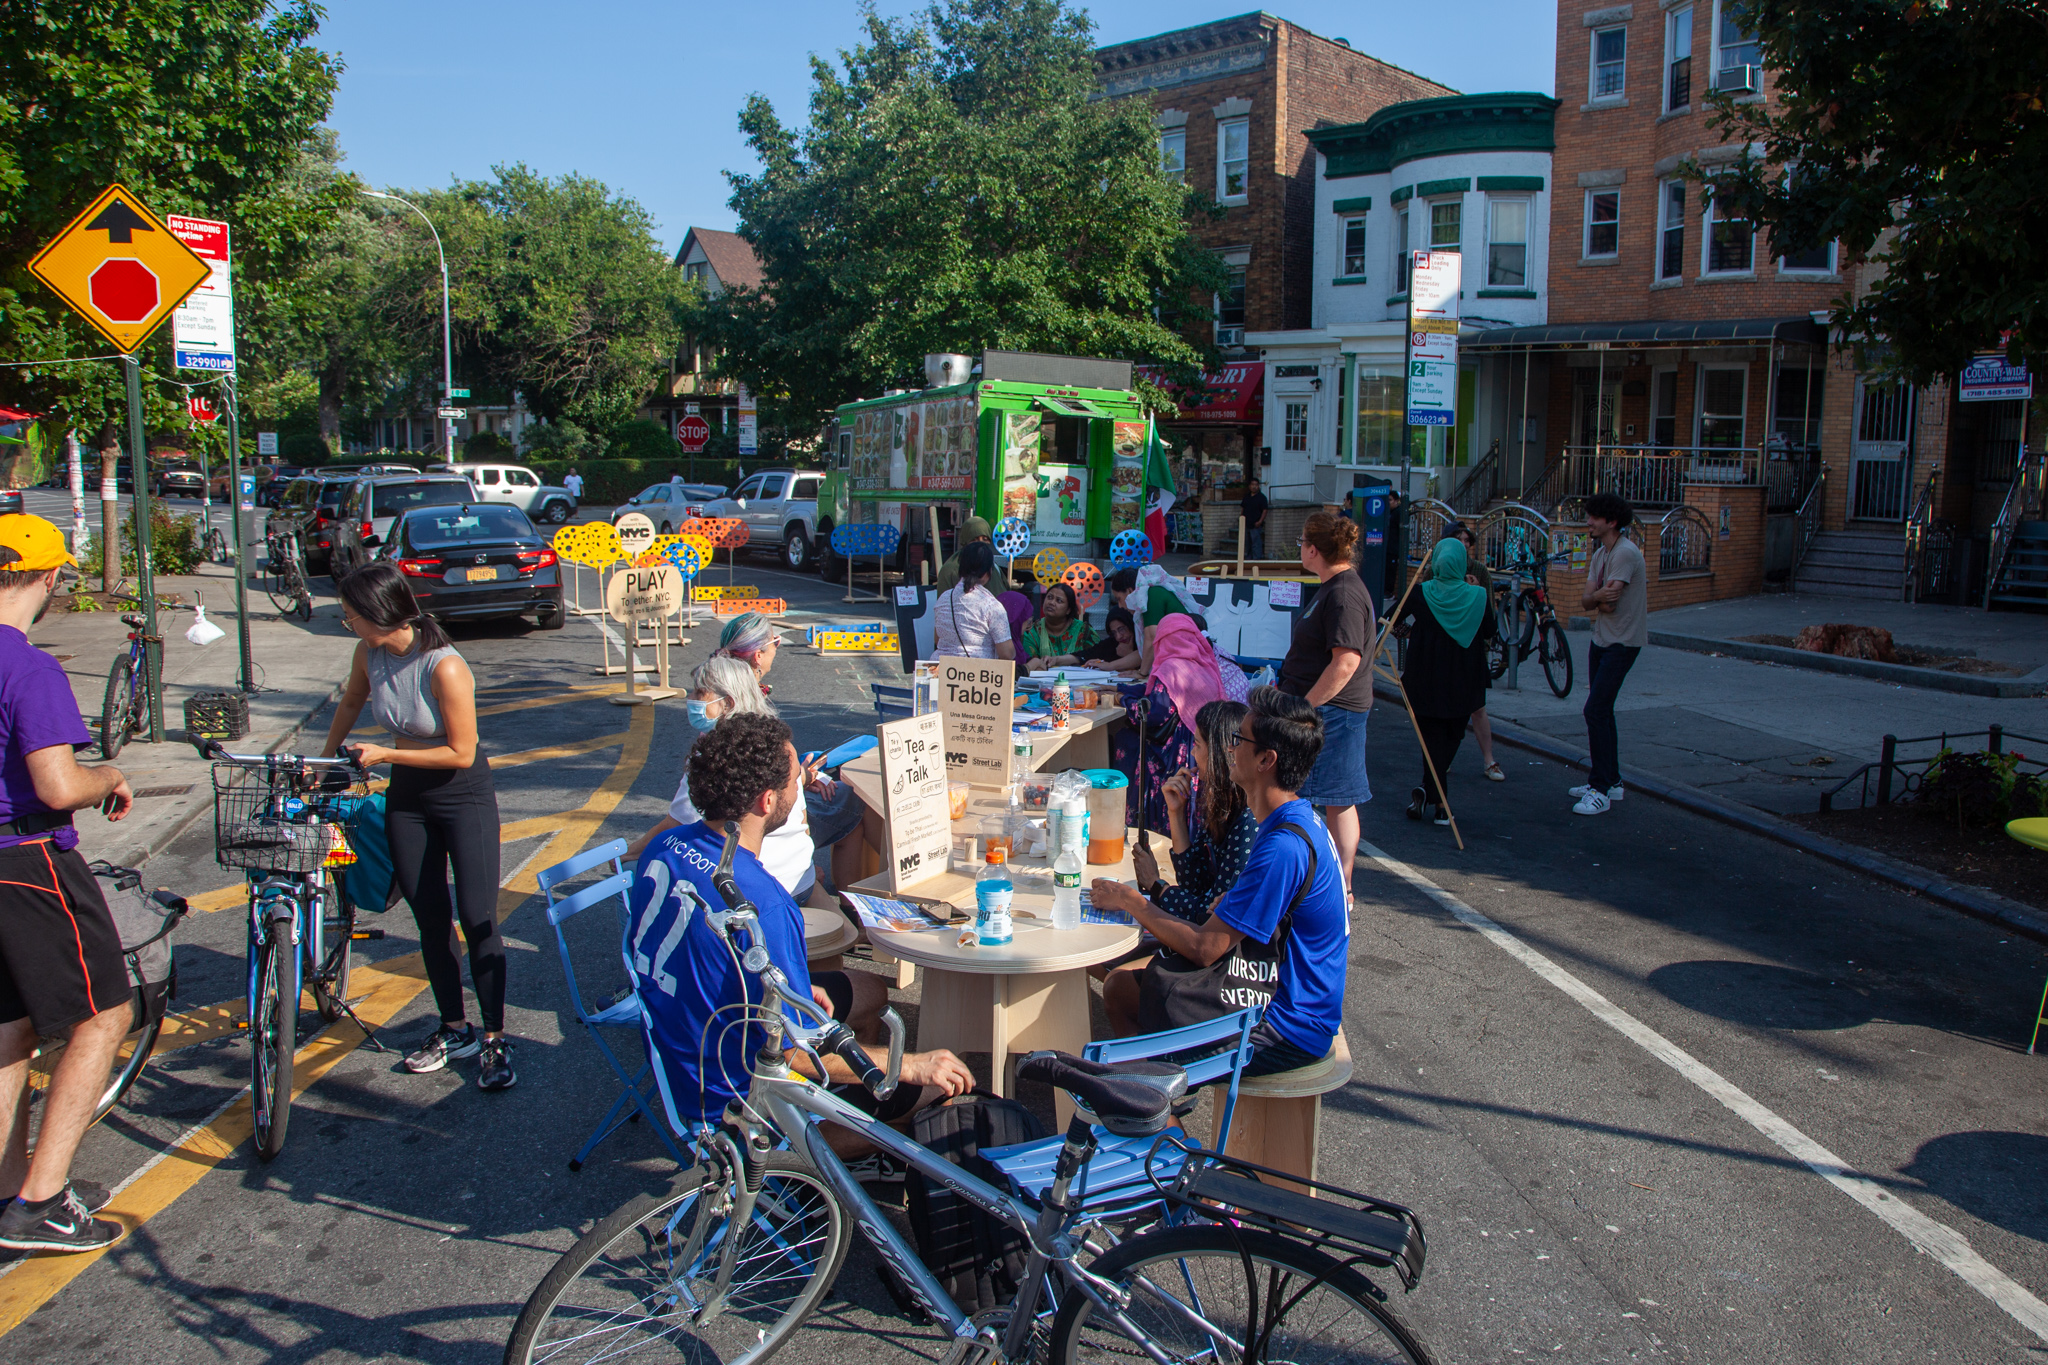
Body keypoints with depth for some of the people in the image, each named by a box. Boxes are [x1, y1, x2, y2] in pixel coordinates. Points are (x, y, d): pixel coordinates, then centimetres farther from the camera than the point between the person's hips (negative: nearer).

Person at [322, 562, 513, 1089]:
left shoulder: (444, 667, -26)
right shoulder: (369, 654, -7)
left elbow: (461, 753, -21)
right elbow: (352, 700, 17)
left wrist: (385, 754, -18)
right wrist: (326, 757, 21)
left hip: (463, 796, -6)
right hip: (407, 796, 6)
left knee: (476, 919, -7)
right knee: (430, 919, 11)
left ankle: (494, 1040, 4)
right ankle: (453, 1028, 24)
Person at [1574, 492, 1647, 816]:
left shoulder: (1625, 553, -18)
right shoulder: (1600, 554, 12)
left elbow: (1609, 602, -26)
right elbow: (1585, 600, 2)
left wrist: (1595, 599, -8)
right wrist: (1599, 598, -16)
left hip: (1623, 642, -10)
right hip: (1601, 640, 10)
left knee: (1596, 710, -15)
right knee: (1602, 711, 15)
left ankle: (1601, 791, -12)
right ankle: (1610, 781, 28)